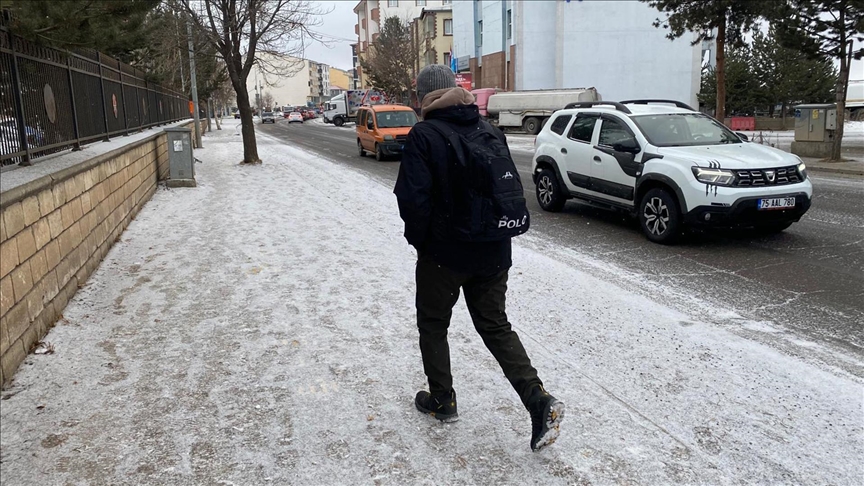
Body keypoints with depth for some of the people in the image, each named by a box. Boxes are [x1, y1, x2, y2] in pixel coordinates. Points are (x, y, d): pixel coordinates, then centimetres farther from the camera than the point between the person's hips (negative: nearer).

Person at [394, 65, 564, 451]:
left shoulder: (423, 136, -11)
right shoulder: (490, 131, 7)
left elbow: (413, 198, -18)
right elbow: (513, 189, 9)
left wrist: (419, 240, -2)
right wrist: (496, 232, 15)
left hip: (444, 253, -5)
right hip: (492, 253, 5)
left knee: (433, 323, 16)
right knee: (495, 326, 14)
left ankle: (442, 400, 26)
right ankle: (538, 401, 1)